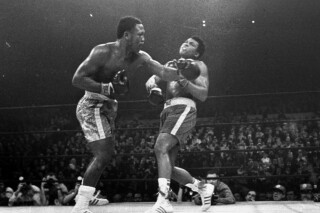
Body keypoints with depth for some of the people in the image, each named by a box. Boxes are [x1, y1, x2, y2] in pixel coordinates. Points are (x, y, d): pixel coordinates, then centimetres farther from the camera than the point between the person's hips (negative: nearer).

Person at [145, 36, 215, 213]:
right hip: (167, 111, 7)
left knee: (160, 147, -29)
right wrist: (152, 85, -8)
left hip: (183, 108, -7)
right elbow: (152, 80, 16)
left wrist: (185, 83, -18)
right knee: (168, 167, 3)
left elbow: (203, 95, -1)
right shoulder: (170, 64, 29)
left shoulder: (198, 66, 12)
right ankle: (202, 187, 22)